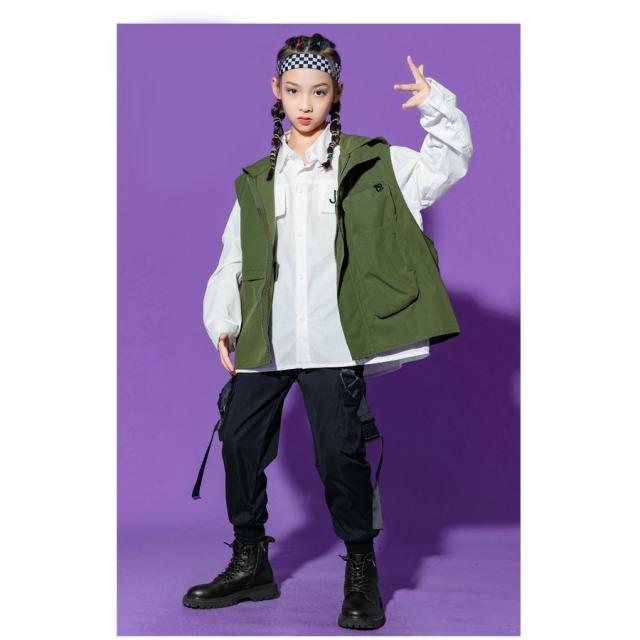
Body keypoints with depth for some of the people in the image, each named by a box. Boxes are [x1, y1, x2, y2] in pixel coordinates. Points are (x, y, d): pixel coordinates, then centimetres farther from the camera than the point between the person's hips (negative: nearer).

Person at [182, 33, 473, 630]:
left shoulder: (369, 164, 6)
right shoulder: (257, 181, 15)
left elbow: (445, 166, 3)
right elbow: (233, 258, 16)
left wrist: (438, 109, -12)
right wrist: (222, 324, 5)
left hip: (331, 339, -4)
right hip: (265, 339, 4)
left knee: (340, 452, -6)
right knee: (239, 441, 7)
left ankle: (362, 574, 14)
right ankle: (250, 564, 26)